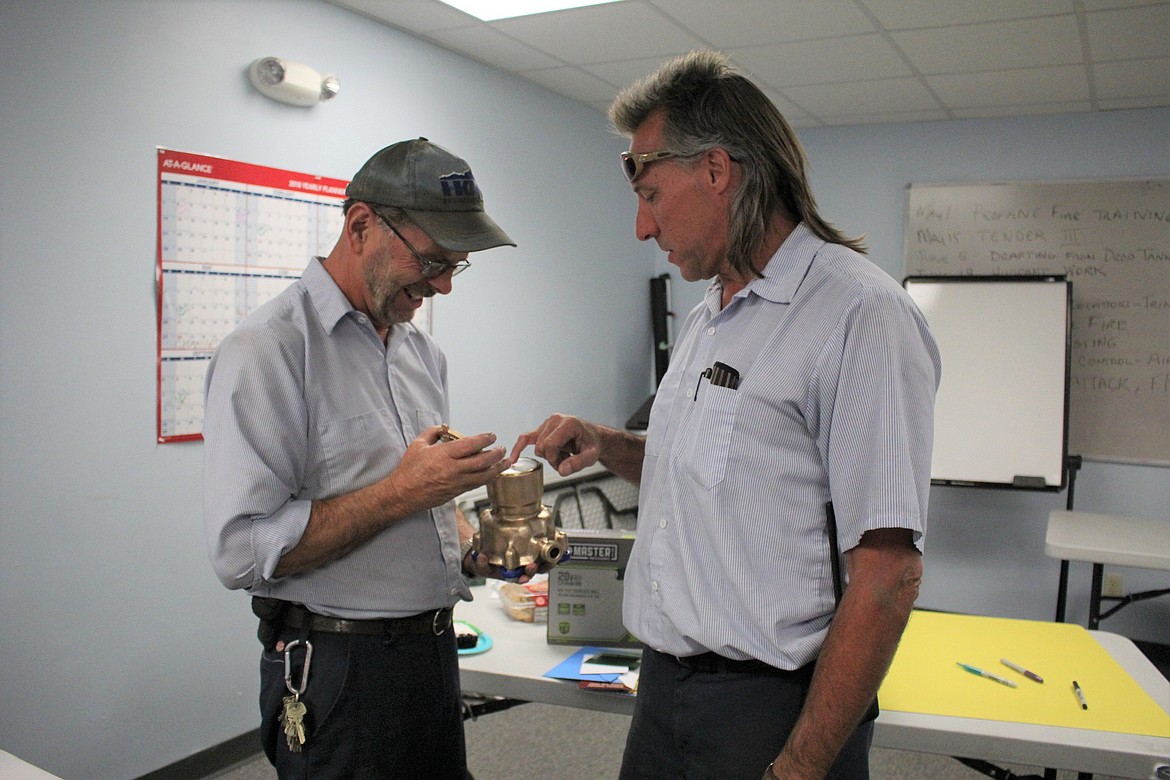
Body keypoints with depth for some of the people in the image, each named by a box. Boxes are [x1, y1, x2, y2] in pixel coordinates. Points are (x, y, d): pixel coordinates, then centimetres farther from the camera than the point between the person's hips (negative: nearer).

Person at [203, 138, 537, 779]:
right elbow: (241, 550, -23)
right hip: (339, 672, -7)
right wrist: (401, 492, -24)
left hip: (434, 650, 8)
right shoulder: (269, 349, -17)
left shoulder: (422, 352, 9)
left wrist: (475, 550, 0)